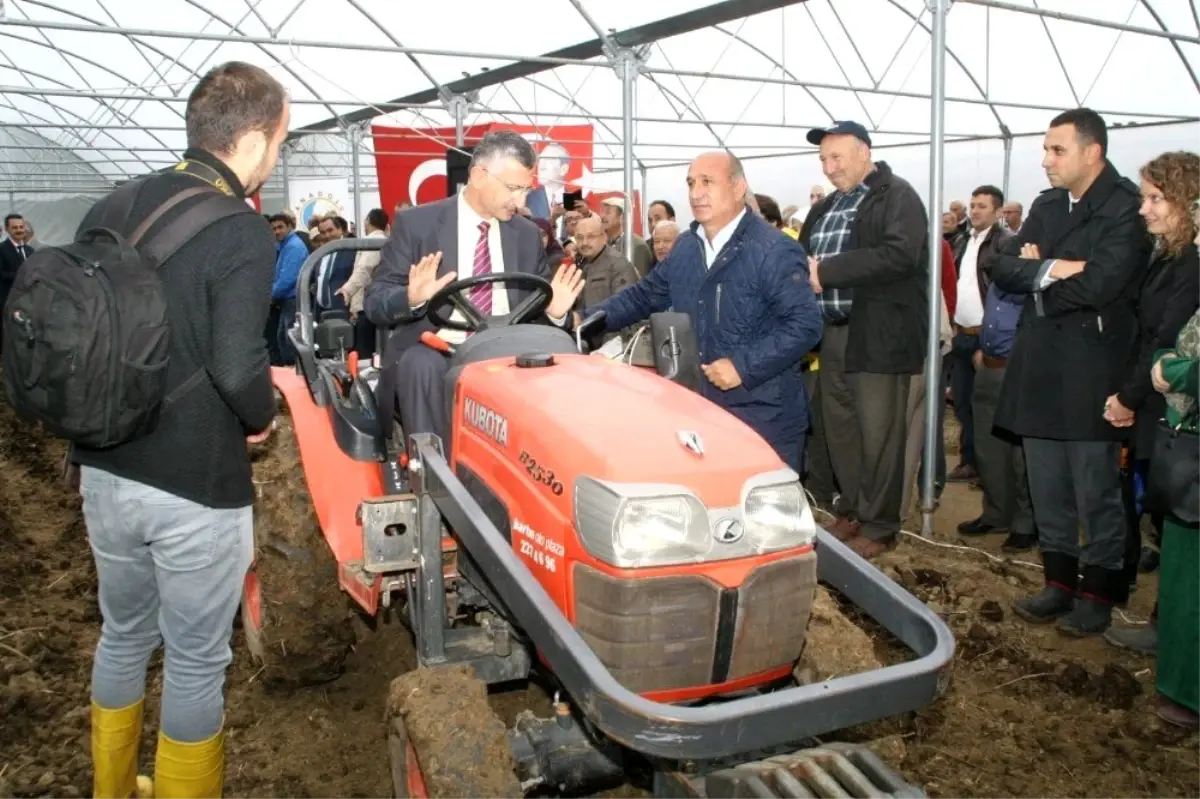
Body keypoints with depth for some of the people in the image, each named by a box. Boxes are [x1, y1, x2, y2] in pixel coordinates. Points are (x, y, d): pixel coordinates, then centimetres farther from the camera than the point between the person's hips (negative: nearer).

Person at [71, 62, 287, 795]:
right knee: (196, 662, 12)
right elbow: (238, 369, -27)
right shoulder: (242, 232, -17)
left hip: (105, 469, 7)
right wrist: (262, 416, -6)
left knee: (124, 636, 25)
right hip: (195, 487, -7)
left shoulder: (110, 210, 4)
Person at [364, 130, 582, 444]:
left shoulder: (528, 234, 10)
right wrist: (412, 298, -25)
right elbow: (374, 303, -3)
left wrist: (553, 311, -8)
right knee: (422, 366, -35)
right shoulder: (415, 224, -1)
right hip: (431, 353, -2)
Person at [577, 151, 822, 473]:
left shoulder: (774, 251, -13)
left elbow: (805, 324, -18)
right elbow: (643, 296, 20)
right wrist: (584, 319, 9)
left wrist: (744, 366, -23)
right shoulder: (684, 248, 10)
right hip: (700, 408, 6)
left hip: (764, 416, -6)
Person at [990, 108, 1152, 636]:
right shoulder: (1046, 206, 12)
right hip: (1039, 369, 7)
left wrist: (1036, 278, -7)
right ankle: (1059, 583, 27)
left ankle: (1098, 591, 19)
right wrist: (1047, 269, -16)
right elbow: (1002, 267, 3)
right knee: (1047, 491, 14)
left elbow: (1098, 284, -22)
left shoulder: (1127, 207, -10)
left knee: (1097, 492, 4)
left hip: (1092, 371, -7)